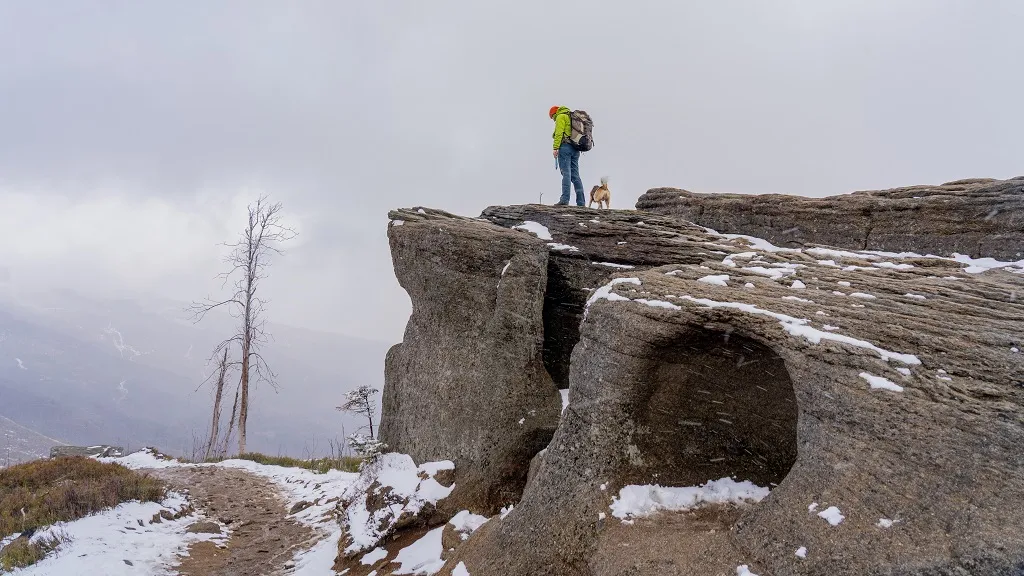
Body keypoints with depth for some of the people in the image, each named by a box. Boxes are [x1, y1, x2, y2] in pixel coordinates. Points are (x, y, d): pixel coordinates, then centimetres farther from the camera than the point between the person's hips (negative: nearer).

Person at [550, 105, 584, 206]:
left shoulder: (561, 117, 1)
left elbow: (559, 133, -12)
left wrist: (555, 148, -16)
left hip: (565, 146, -8)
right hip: (575, 149, 8)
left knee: (566, 173, -14)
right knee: (575, 175, 5)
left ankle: (564, 199, -21)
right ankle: (581, 202, 1)